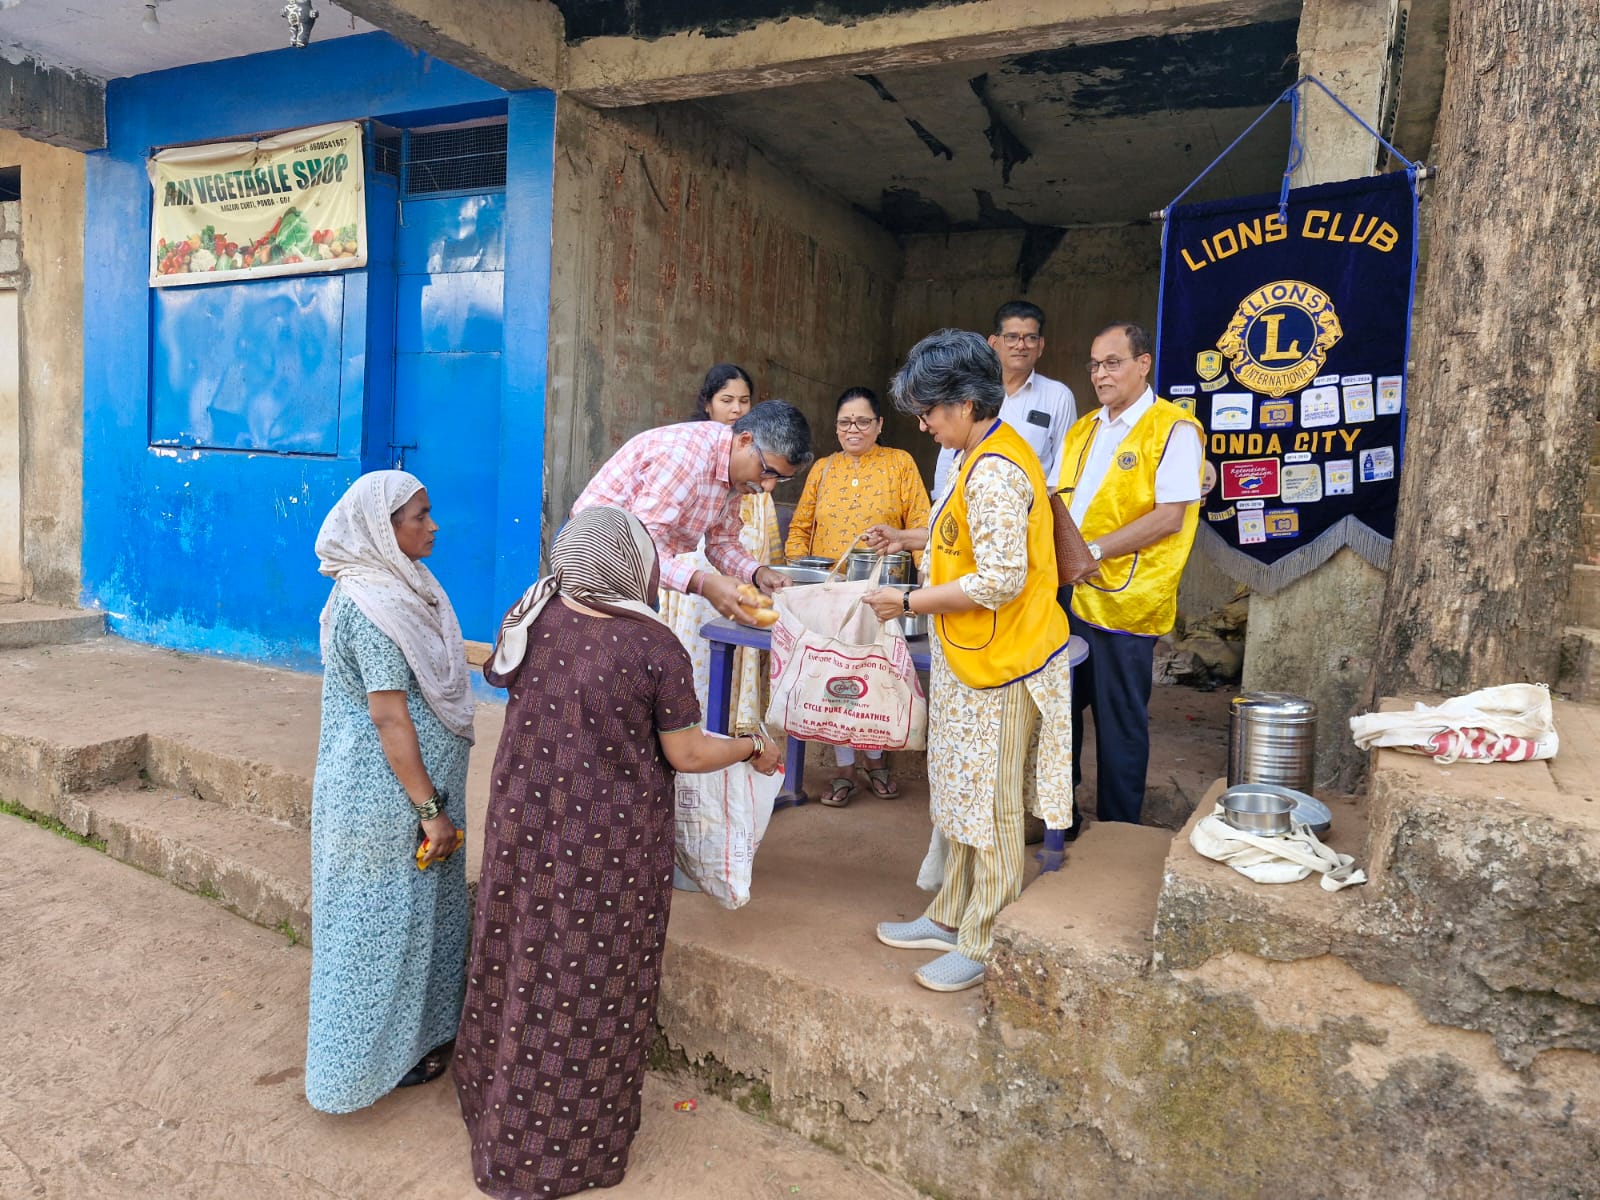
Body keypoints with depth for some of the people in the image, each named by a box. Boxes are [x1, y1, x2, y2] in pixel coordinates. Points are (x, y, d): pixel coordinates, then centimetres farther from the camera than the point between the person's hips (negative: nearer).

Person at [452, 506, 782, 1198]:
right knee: (595, 984, 13)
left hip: (526, 827, 4)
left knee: (525, 970, 20)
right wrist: (752, 747, 6)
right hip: (611, 845, -4)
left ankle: (510, 1128, 42)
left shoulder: (531, 619, -7)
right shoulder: (655, 647, -19)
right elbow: (686, 755, -11)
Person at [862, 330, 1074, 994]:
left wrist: (908, 602, -19)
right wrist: (909, 538, 16)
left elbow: (1000, 579, -26)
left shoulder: (992, 473, -23)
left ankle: (986, 946, 19)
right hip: (971, 662, 10)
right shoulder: (991, 453, 10)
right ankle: (951, 918, 34)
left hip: (996, 665, -10)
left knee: (990, 806, 3)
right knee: (962, 794, 19)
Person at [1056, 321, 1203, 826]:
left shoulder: (1173, 429, -8)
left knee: (1119, 724, 5)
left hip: (1123, 603, -7)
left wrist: (1094, 550, -19)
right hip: (1068, 594, 7)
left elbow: (1170, 517, -16)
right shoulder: (1082, 430, 15)